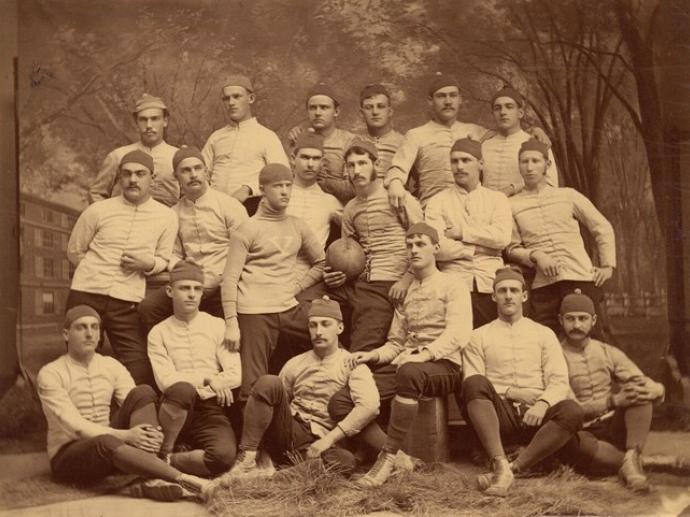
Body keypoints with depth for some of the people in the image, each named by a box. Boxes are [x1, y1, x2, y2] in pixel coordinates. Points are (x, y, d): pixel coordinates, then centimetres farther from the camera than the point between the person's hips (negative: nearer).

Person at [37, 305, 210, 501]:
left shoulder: (112, 366, 6)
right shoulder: (50, 374, -9)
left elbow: (139, 403, -5)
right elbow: (74, 425, -20)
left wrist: (151, 433, -29)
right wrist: (124, 436, -32)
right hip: (68, 455, -5)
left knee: (142, 392, -20)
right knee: (106, 442, -41)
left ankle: (154, 479, -37)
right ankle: (186, 480, -46)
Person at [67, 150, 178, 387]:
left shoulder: (166, 217, 5)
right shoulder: (98, 211, 3)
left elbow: (165, 261, 12)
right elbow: (75, 251, 13)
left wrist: (148, 264, -8)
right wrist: (97, 272, 7)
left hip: (127, 303, 0)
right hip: (86, 296, 0)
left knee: (141, 376, -6)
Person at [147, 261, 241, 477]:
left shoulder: (217, 326, 10)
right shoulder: (159, 333, 8)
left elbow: (235, 375, 0)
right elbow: (165, 381, -4)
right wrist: (208, 379, -10)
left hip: (212, 410, 1)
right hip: (178, 410, -1)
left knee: (224, 455, -32)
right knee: (182, 389, -38)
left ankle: (166, 461, -11)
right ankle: (162, 451, -18)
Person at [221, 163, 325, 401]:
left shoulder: (297, 226, 13)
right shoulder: (248, 229, -2)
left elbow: (321, 262, 20)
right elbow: (230, 279, -6)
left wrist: (297, 286, 4)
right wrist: (231, 324, -13)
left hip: (290, 308, 5)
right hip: (255, 312, -5)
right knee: (254, 383, -7)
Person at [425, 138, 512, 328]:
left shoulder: (497, 199, 15)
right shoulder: (438, 202, 10)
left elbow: (502, 237, -3)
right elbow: (437, 248, -5)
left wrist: (462, 233, -3)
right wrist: (477, 250, -3)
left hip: (491, 284, 1)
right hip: (455, 284, -1)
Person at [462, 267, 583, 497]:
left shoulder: (544, 334, 17)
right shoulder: (479, 337, 15)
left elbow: (559, 382, 5)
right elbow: (473, 387, 4)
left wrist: (543, 404, -16)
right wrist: (508, 392, -11)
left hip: (534, 416, 1)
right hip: (499, 414, -1)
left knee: (572, 411, -30)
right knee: (475, 383, -31)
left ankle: (514, 467, -38)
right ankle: (500, 464, -44)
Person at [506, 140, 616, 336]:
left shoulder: (567, 195, 12)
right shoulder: (512, 205, 9)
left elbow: (603, 228, 17)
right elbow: (512, 248, 7)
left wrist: (607, 266, 7)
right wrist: (535, 256, -11)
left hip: (581, 277, 1)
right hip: (542, 284, 0)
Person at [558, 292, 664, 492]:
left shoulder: (609, 353, 11)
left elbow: (658, 389, 4)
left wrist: (653, 390, -23)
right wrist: (613, 402, -22)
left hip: (614, 431, 4)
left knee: (639, 390, -19)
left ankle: (632, 457, -35)